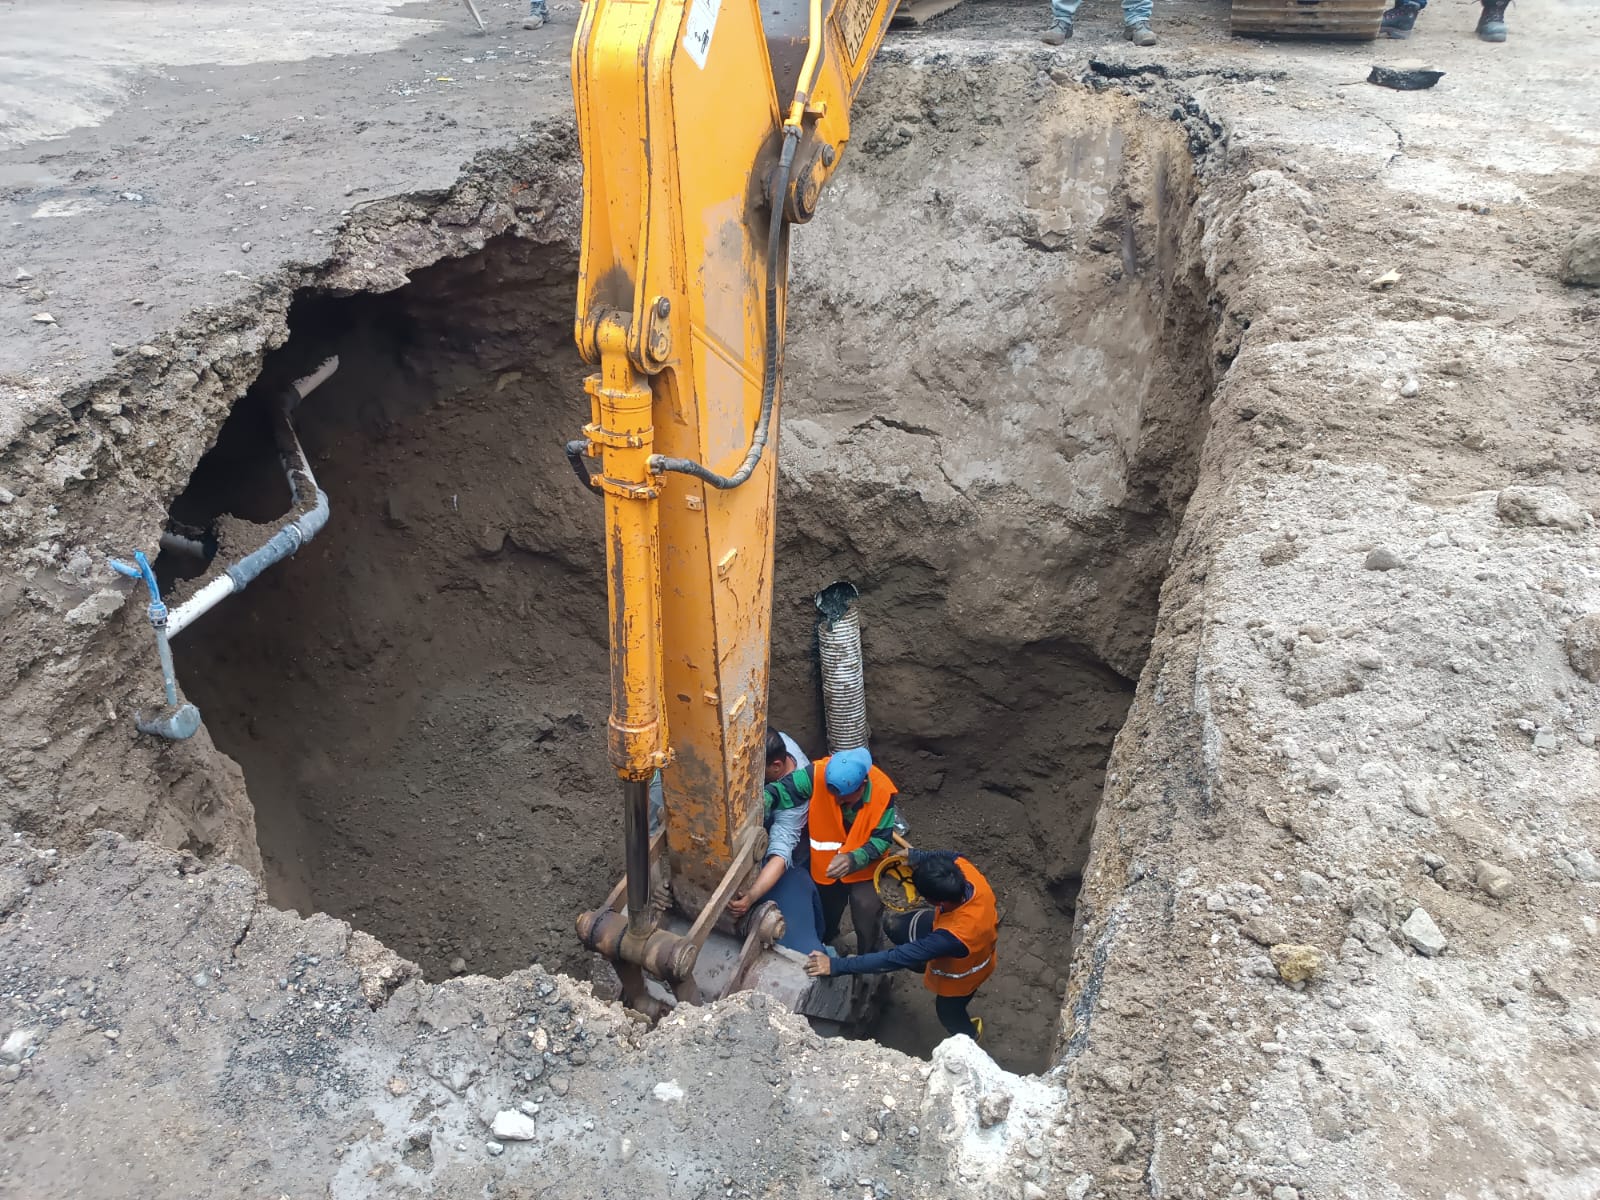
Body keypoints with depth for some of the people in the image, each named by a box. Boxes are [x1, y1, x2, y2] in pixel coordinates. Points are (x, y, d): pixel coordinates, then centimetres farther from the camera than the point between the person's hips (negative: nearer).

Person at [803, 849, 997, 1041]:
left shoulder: (954, 936, -50)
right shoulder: (964, 870, -36)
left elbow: (896, 958, -44)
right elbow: (953, 857, -8)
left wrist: (837, 965, -40)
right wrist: (916, 856, -22)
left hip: (960, 975, -5)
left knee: (948, 1013, 24)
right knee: (896, 926, 13)